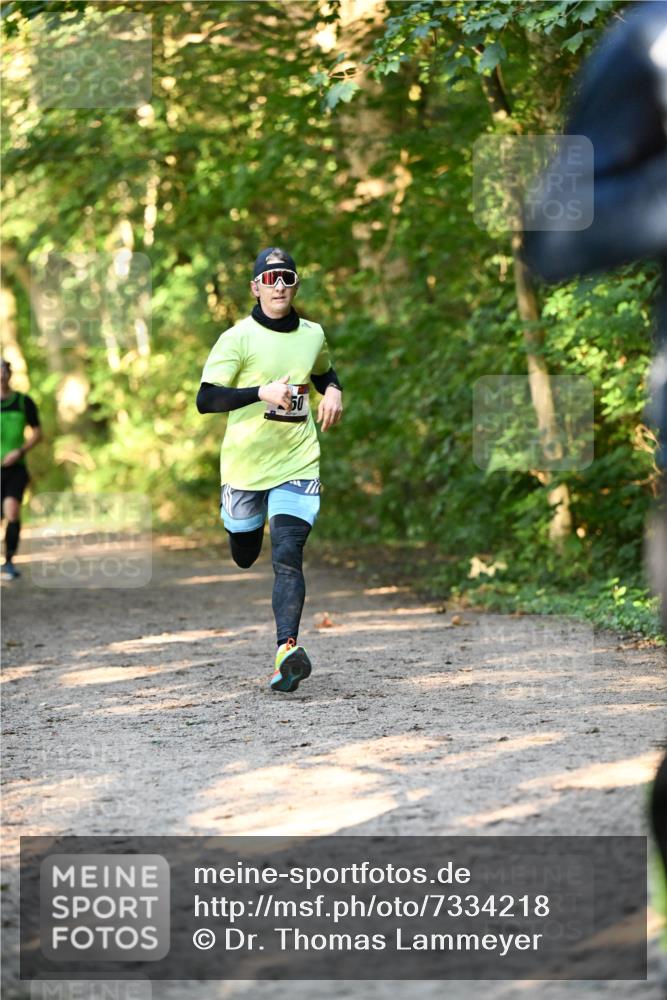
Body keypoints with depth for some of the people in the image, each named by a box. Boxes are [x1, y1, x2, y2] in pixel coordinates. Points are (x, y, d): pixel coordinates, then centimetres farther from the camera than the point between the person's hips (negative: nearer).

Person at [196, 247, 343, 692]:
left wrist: (334, 392, 7)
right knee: (244, 554, 16)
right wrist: (262, 392, -26)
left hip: (298, 463, 1)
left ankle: (287, 649, -25)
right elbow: (205, 399, -15)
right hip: (245, 465, -1)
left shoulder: (313, 335, 7)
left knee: (288, 557, -16)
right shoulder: (238, 338, -8)